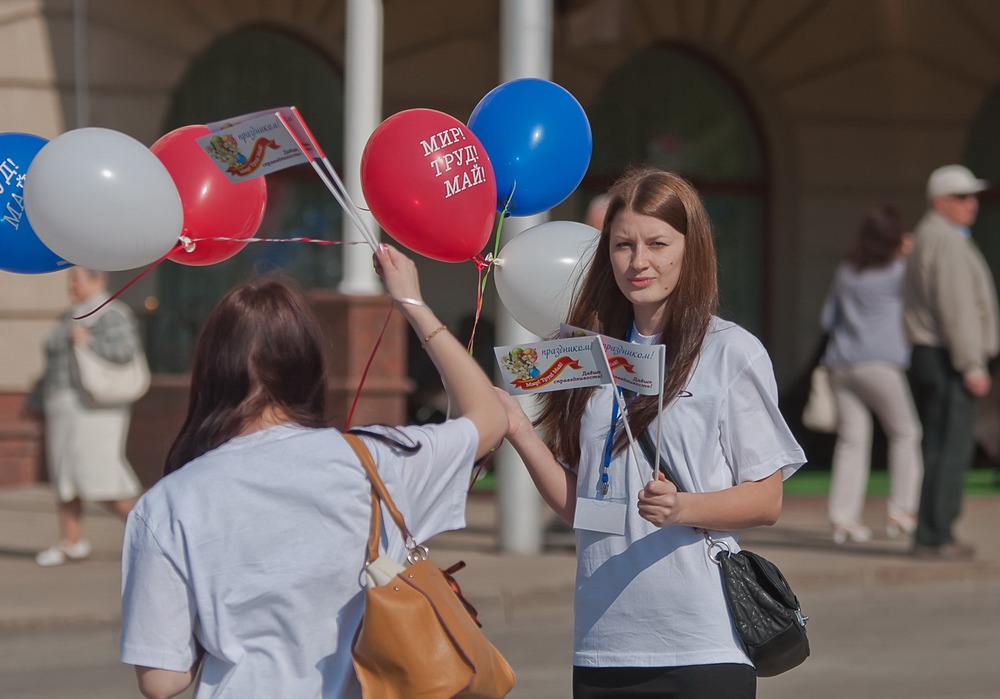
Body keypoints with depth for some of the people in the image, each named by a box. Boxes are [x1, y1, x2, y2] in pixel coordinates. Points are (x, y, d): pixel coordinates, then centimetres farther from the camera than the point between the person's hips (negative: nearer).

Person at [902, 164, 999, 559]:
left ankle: (932, 535, 14)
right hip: (947, 360, -11)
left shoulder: (927, 237, 20)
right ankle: (935, 537, -10)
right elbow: (956, 308, -19)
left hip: (927, 354, 11)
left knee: (939, 449, 12)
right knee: (951, 449, -9)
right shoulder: (947, 241, -13)